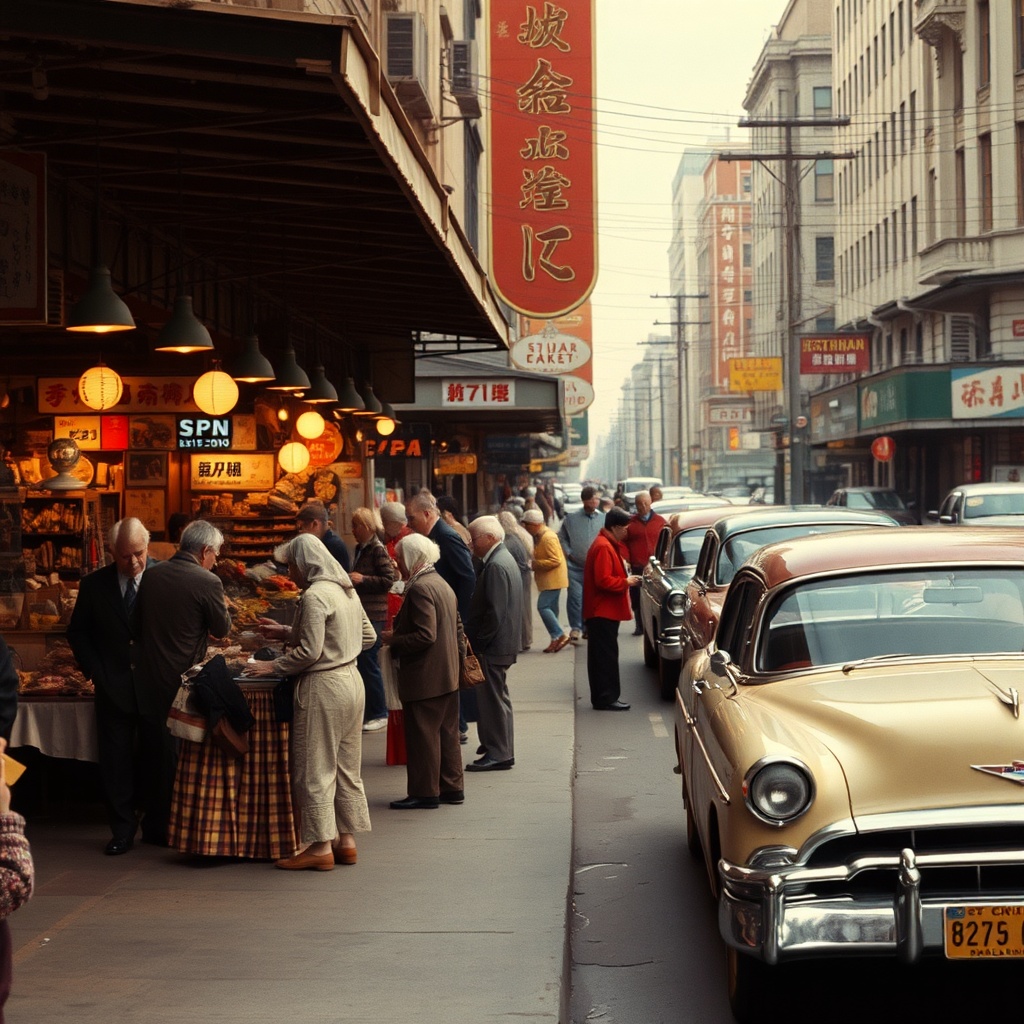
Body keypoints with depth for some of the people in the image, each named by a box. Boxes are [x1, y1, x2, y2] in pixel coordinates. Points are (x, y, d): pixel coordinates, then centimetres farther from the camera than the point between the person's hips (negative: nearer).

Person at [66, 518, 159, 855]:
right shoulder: (94, 585, 1)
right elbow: (78, 632, 9)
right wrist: (95, 671, -1)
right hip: (114, 688, 1)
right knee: (115, 760, 3)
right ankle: (122, 828, 10)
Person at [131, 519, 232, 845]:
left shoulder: (151, 575, 1)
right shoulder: (207, 583, -15)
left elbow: (135, 625, 9)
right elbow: (221, 628, -2)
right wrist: (224, 607, 17)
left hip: (148, 678, 5)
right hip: (183, 681, -5)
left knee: (154, 753, 13)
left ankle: (155, 826, 20)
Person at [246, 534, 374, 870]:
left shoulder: (314, 596, -16)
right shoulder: (346, 591, 11)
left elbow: (309, 651, -21)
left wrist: (273, 666, -6)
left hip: (323, 687, -9)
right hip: (351, 680, 9)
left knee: (315, 770, -2)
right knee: (346, 768, 14)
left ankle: (320, 846, 0)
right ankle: (346, 839, 19)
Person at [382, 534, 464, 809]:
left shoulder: (420, 588, -18)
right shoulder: (442, 585, 14)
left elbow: (425, 635, -24)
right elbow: (458, 629, 18)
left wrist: (393, 640, -14)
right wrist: (458, 655, 21)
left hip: (425, 678, -10)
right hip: (448, 675, 10)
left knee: (422, 735, -2)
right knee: (447, 732, 14)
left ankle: (424, 792, 2)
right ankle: (452, 787, 20)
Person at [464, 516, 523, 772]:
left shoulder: (496, 566, -19)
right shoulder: (502, 559, 13)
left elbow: (495, 613, -23)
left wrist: (478, 643, -17)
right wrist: (476, 638, 16)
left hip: (494, 645, -11)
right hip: (501, 643, 11)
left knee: (494, 698, -4)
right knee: (495, 698, 17)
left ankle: (499, 754, 0)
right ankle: (501, 749, 25)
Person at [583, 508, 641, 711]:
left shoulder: (608, 545, 16)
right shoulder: (603, 547, -18)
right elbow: (604, 580, -24)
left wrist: (625, 578, 9)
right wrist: (626, 582, -14)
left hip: (604, 611, 11)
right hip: (603, 611, -11)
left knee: (603, 656, 13)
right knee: (605, 656, -8)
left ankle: (603, 697, 17)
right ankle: (606, 698, -7)